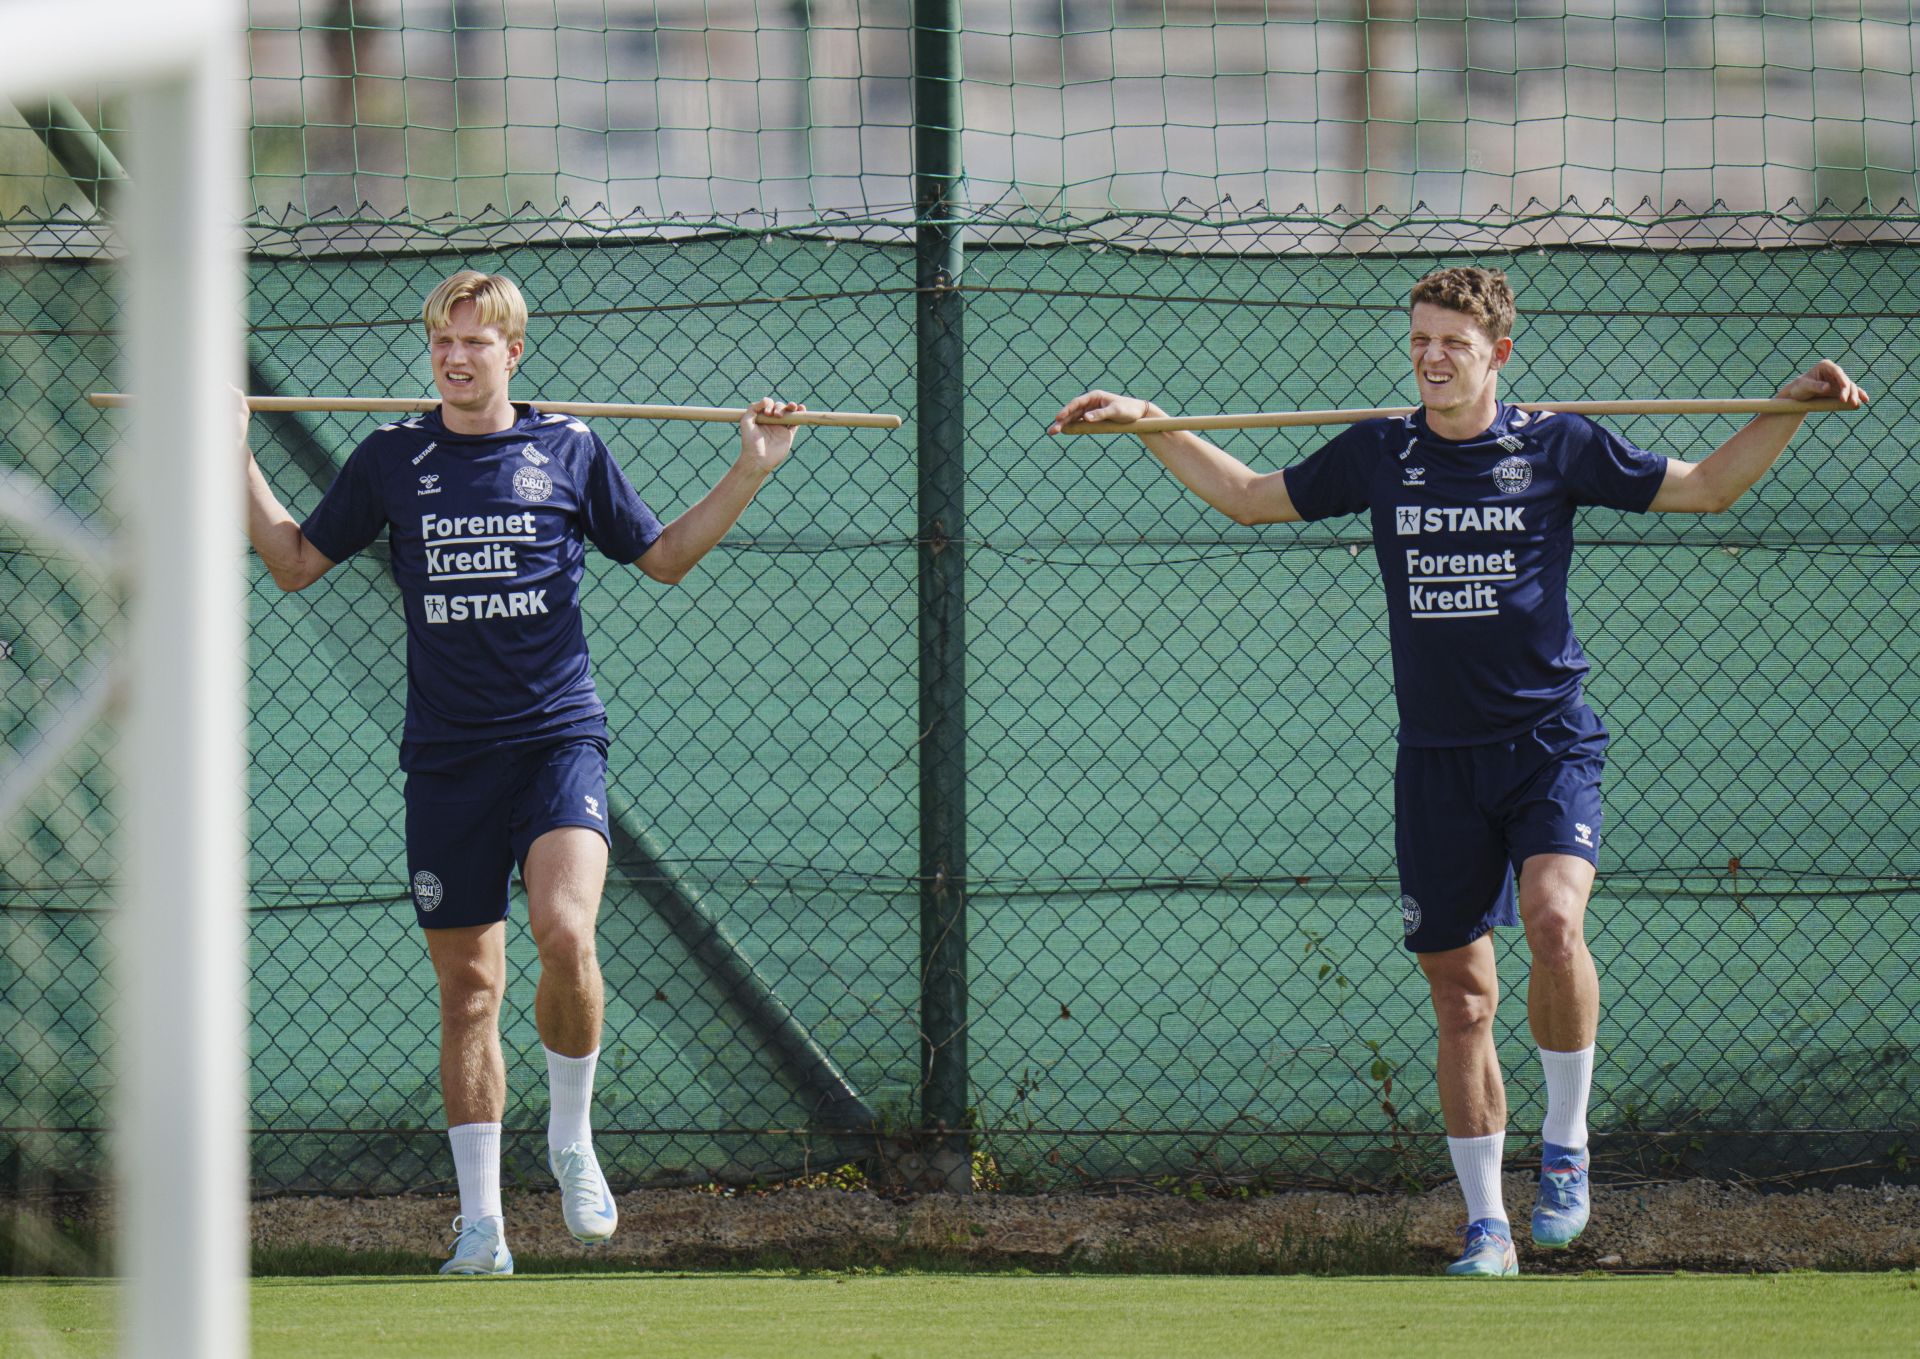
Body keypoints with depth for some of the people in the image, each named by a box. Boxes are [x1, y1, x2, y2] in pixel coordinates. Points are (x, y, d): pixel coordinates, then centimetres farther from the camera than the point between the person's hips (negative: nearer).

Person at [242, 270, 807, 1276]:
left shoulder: (569, 449, 4)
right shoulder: (392, 459, 7)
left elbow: (662, 557, 16)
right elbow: (294, 562, 16)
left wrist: (750, 472, 7)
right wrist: (236, 459, 8)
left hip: (557, 739, -2)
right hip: (446, 757, 2)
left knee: (564, 930, -25)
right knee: (467, 986, 3)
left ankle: (571, 1137, -2)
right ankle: (480, 1223, 9)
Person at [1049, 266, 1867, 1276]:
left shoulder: (1558, 447, 0)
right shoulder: (1378, 453, 7)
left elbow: (1706, 488, 9)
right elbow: (1249, 499, 21)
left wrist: (1791, 408, -3)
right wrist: (1149, 426, 17)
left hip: (1548, 739, -3)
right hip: (1437, 761, 3)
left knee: (1555, 922, -28)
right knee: (1461, 996, 4)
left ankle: (1567, 1145, -10)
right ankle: (1487, 1225, 12)